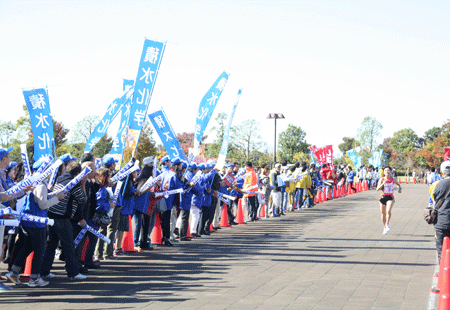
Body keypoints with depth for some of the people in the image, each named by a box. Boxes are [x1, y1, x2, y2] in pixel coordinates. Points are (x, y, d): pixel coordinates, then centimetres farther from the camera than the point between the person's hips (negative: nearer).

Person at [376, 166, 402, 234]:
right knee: (383, 213, 8)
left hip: (390, 197, -1)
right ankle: (384, 227, 25)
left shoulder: (393, 179, 3)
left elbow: (398, 184, 22)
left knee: (389, 211, -25)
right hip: (383, 197, 1)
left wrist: (400, 188, 1)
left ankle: (387, 224, -6)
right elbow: (377, 189, -9)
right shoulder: (381, 179, -1)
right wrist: (383, 184, -23)